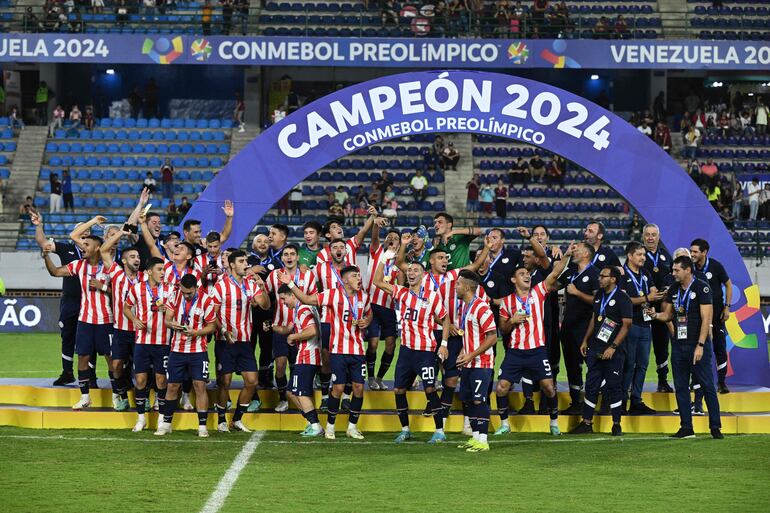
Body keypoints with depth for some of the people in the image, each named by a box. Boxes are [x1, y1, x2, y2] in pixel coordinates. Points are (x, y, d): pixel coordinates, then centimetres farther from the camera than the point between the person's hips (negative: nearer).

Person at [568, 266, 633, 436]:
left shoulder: (622, 298, -9)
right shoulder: (599, 296, 13)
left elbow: (627, 324, -14)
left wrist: (613, 347, -18)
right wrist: (585, 341, 17)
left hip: (613, 351, -7)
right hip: (595, 348, 7)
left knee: (613, 387, -2)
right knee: (591, 385, 6)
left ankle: (616, 425, 6)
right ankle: (586, 423, 11)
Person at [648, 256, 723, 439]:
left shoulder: (701, 288, -9)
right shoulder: (674, 290, 11)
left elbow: (706, 319, -13)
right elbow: (668, 315, 18)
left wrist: (700, 345, -18)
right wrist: (655, 315, -5)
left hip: (697, 346, -7)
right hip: (679, 345, 7)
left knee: (707, 386, -4)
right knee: (681, 387, 6)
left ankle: (715, 427, 1)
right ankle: (686, 428, 12)